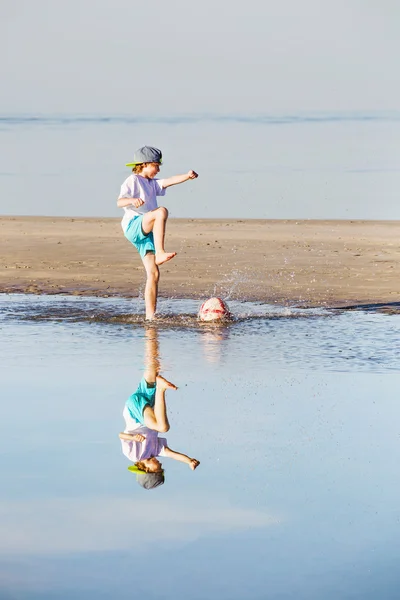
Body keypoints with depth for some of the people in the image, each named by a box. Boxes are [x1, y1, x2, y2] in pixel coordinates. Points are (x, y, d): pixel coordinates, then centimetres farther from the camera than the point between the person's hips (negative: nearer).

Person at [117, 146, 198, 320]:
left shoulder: (152, 183, 25)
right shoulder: (132, 181, 2)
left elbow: (169, 182, 6)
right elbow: (120, 202, -11)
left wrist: (187, 176, -13)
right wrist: (132, 200, -33)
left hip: (146, 232, 8)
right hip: (133, 226, -8)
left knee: (153, 274, -1)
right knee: (161, 211, -32)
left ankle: (150, 315, -1)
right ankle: (160, 253, -40)